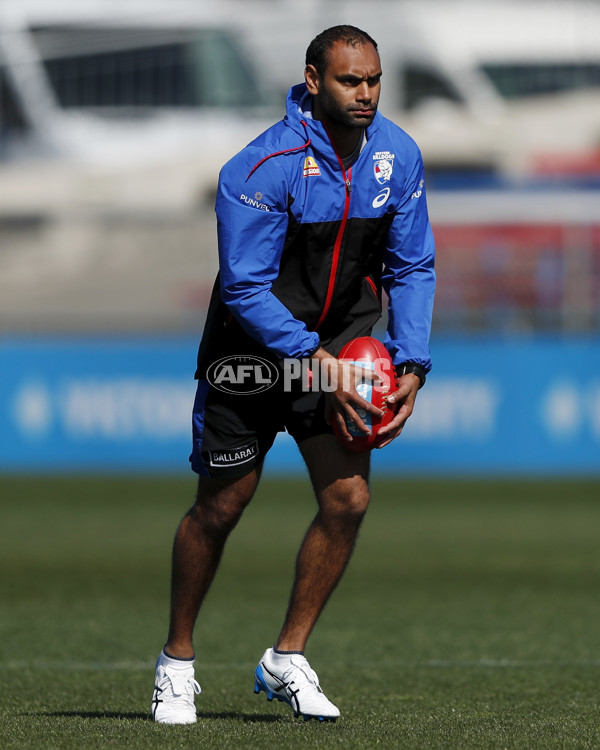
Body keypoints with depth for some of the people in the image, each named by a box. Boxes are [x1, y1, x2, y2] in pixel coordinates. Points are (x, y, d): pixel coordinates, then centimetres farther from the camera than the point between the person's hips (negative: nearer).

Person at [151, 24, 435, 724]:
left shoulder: (397, 155, -7)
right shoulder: (263, 167, -24)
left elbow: (411, 267, 2)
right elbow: (245, 287, -23)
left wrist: (411, 366, -9)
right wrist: (314, 358, -29)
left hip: (341, 343, 4)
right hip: (251, 346, -4)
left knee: (348, 498, -9)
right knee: (219, 508, 6)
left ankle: (287, 658, 6)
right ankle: (177, 660, 25)